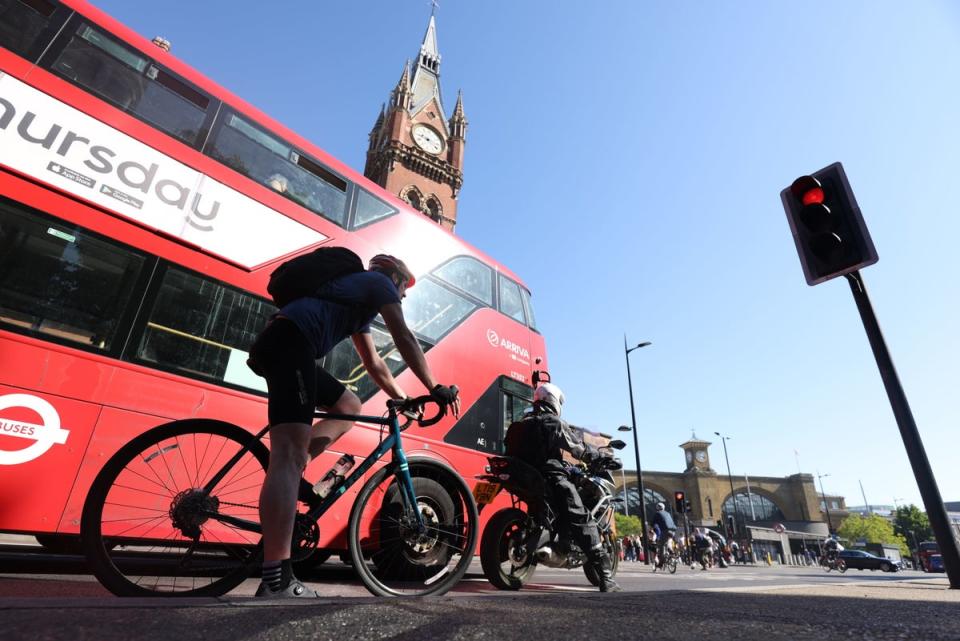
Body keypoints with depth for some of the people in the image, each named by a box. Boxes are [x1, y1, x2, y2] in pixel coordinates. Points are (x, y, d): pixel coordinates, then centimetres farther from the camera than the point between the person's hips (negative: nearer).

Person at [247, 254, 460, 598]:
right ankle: (276, 582, -23)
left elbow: (374, 363, 35)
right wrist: (434, 388, 7)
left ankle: (289, 475, 6)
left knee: (349, 406, 21)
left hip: (276, 343, 10)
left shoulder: (360, 294, 34)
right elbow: (405, 340, 2)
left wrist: (402, 398, 35)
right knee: (291, 452, -19)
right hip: (290, 340, -10)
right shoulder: (379, 281, 11)